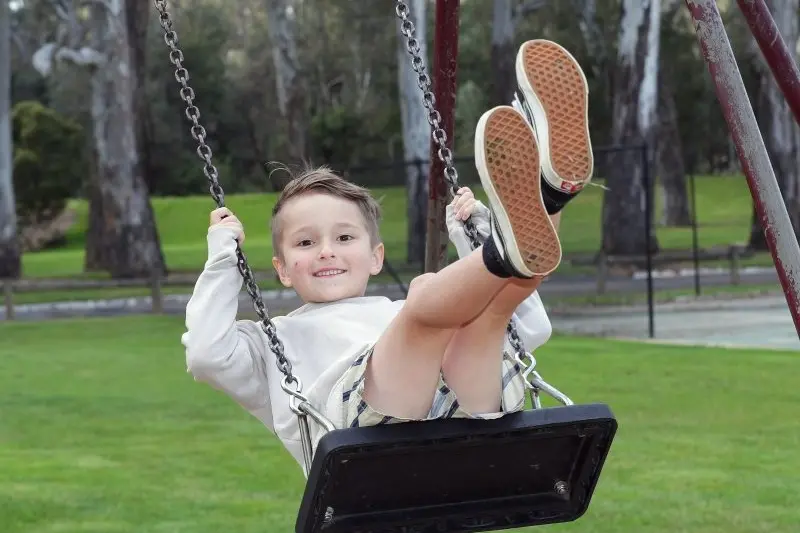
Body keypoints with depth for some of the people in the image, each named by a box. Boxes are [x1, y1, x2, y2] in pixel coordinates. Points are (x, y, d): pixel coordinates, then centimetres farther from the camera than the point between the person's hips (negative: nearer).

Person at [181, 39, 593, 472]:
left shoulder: (402, 313, 42)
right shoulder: (276, 340, 35)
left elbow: (530, 329, 36)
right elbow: (207, 355, 12)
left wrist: (474, 234, 34)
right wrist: (223, 256, 22)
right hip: (361, 424, -3)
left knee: (499, 295, -16)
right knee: (428, 292, -26)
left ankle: (545, 196, -47)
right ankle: (505, 252, -57)